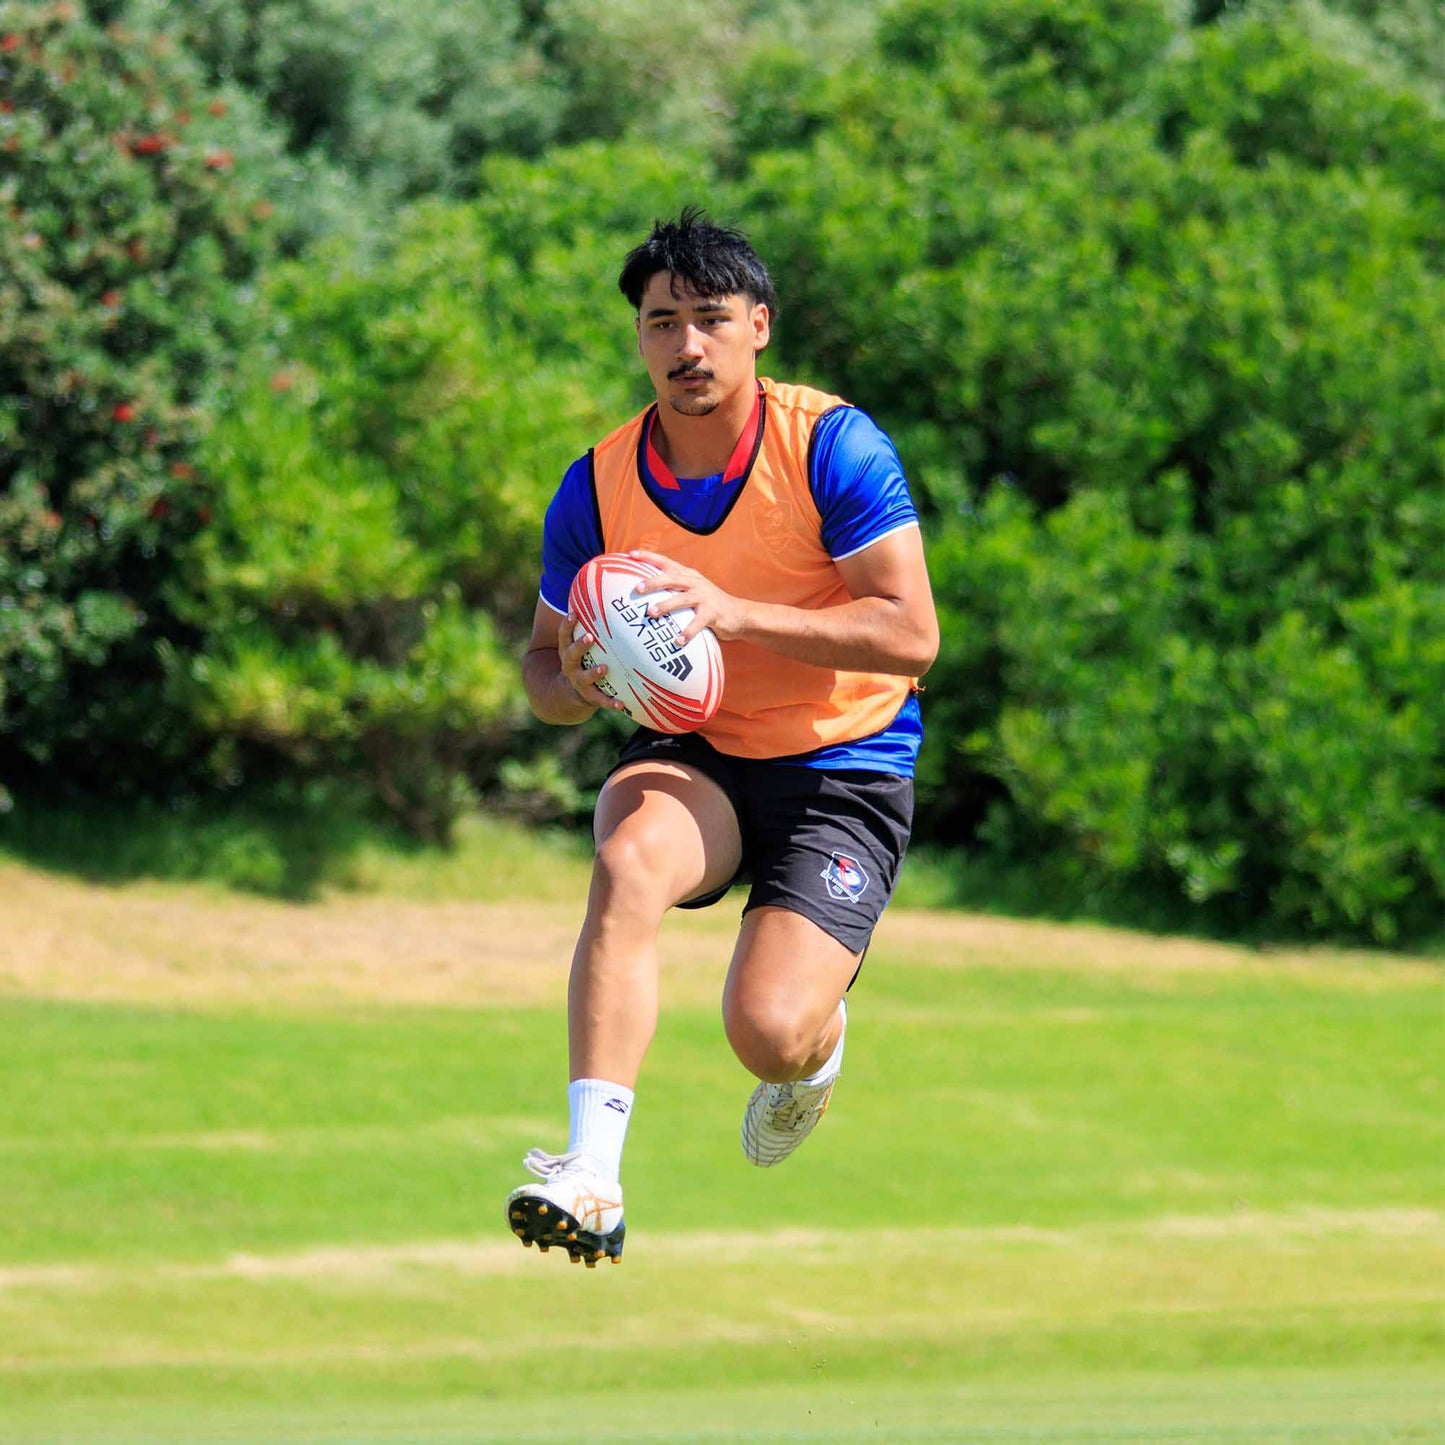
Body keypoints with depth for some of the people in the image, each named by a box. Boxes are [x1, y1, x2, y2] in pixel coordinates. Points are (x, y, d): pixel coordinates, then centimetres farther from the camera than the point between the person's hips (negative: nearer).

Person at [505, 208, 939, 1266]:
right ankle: (592, 1178, -38)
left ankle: (819, 1043, 23)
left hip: (844, 769, -2)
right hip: (693, 756, 3)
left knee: (767, 1035, -19)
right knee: (629, 859, -34)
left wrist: (736, 613, -29)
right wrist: (577, 684, -21)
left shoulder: (833, 446, -14)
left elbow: (911, 634, -19)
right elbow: (543, 662, 5)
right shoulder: (599, 486, -5)